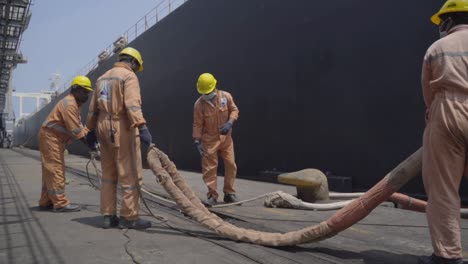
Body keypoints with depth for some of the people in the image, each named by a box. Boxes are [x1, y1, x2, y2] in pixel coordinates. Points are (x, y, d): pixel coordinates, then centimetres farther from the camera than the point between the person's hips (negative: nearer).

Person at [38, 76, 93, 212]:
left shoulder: (75, 104, 14)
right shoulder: (69, 104, -19)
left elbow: (79, 125, 10)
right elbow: (75, 130, -24)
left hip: (55, 138, 11)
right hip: (50, 137, -11)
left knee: (50, 171, 12)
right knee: (56, 169, -10)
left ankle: (46, 202, 18)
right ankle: (60, 203, -8)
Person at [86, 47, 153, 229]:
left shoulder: (103, 77, 20)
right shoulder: (129, 76, -4)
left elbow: (93, 108, 19)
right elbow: (132, 104, -21)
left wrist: (91, 130, 23)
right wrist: (142, 127, -29)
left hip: (103, 127, 8)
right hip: (122, 128, -8)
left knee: (109, 174, 13)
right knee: (129, 174, -3)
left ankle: (108, 216, 16)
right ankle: (129, 217, 0)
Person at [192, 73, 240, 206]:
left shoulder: (226, 96, -6)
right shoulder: (199, 104, -12)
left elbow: (234, 110, 5)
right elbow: (197, 124, -8)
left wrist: (230, 122, -14)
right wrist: (196, 140, -13)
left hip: (225, 137, 3)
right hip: (209, 139, -3)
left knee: (231, 165, 6)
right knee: (210, 168, -2)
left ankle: (229, 193, 20)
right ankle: (212, 195, 9)